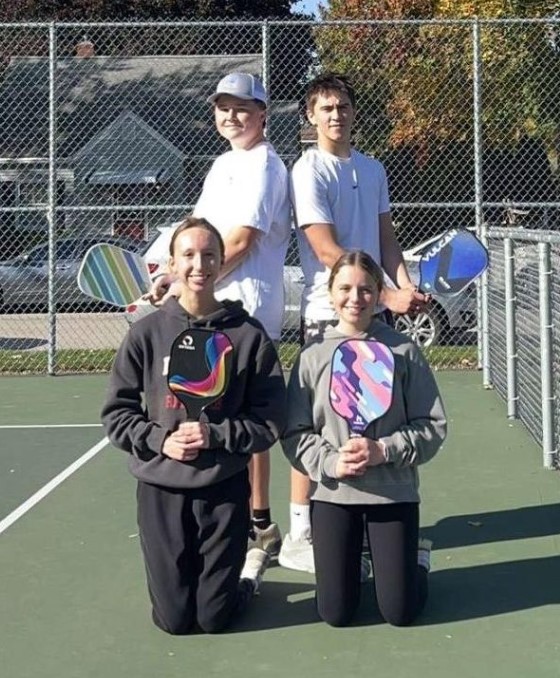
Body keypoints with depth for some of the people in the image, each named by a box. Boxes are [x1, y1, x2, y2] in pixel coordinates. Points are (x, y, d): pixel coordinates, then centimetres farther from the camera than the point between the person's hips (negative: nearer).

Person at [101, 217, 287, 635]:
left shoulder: (248, 334, -6)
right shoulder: (147, 333, -3)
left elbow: (270, 420, -5)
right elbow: (117, 412, 2)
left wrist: (215, 435, -17)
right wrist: (159, 440, -13)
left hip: (224, 489, -1)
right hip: (161, 489, 1)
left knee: (213, 618, 5)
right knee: (173, 619, 7)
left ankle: (250, 570, 37)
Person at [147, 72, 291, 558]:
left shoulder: (261, 164, -10)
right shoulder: (225, 163, 20)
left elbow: (239, 242, -18)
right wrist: (174, 277, 5)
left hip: (246, 309, -9)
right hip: (218, 307, 9)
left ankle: (260, 523, 6)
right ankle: (248, 518, 22)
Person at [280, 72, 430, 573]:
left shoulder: (373, 169, 13)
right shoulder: (309, 171, -9)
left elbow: (386, 236, 14)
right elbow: (327, 252, -16)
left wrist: (405, 284, -5)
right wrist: (388, 294, -18)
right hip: (328, 314, -7)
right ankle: (299, 537, 5)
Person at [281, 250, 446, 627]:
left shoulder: (403, 351, -4)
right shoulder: (314, 355, -1)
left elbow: (433, 426, -2)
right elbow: (295, 434, 0)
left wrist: (383, 451, -16)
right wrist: (329, 462, -16)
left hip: (394, 492, -1)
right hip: (332, 493, 1)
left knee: (401, 612, 3)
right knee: (335, 613, 4)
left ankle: (418, 557, 35)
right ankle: (352, 560, 37)